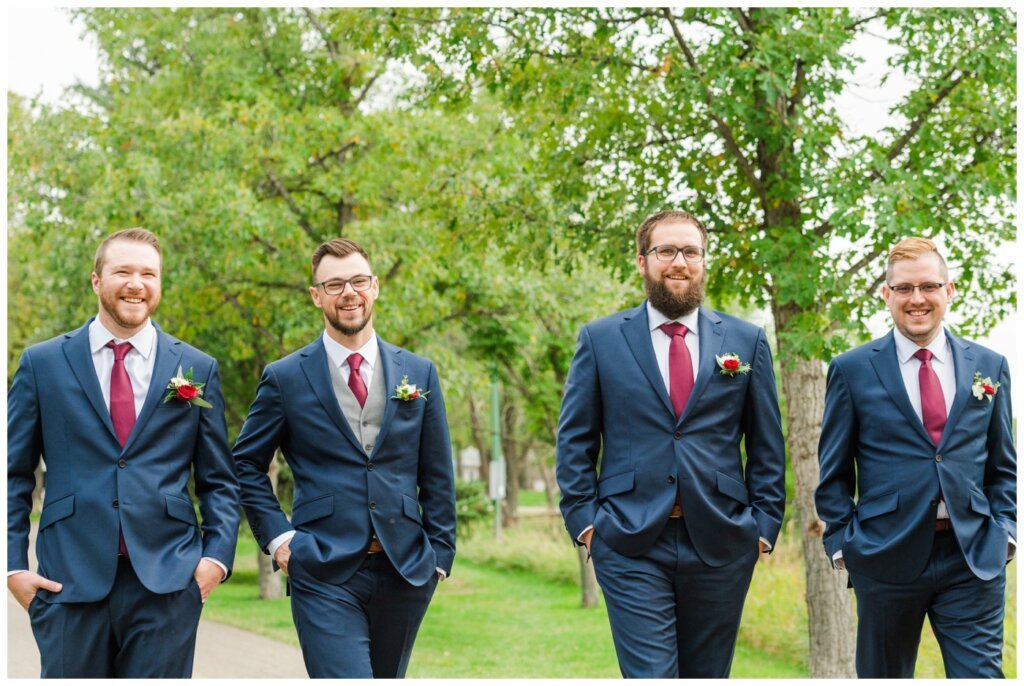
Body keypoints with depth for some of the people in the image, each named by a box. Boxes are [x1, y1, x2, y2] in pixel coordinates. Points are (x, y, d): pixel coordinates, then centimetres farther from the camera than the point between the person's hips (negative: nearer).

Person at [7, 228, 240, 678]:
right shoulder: (42, 364, 7)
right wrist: (13, 565, -1)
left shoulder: (197, 369, 10)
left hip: (167, 580, 0)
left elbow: (219, 481, 12)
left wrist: (217, 556, -1)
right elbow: (13, 476, 8)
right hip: (70, 583, 0)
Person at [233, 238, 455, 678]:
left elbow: (437, 476, 11)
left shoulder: (419, 373, 9)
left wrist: (440, 554, 5)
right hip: (325, 576, -3)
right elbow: (246, 464, 9)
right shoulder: (285, 378, 2)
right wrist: (277, 536, -1)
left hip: (405, 571, 3)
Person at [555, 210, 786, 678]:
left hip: (721, 543, 2)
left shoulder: (746, 342, 8)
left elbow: (767, 447, 10)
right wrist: (584, 519, -3)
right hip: (631, 545, -2)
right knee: (650, 679, -8)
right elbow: (574, 441, 6)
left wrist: (765, 522, 2)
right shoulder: (600, 339, 5)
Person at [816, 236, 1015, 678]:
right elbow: (833, 472, 6)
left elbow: (1003, 466, 15)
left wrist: (1005, 530, 2)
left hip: (975, 558, 1)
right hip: (887, 557, -1)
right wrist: (842, 541, -3)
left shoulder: (990, 367, 10)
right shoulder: (852, 371, 3)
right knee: (883, 676, 9)